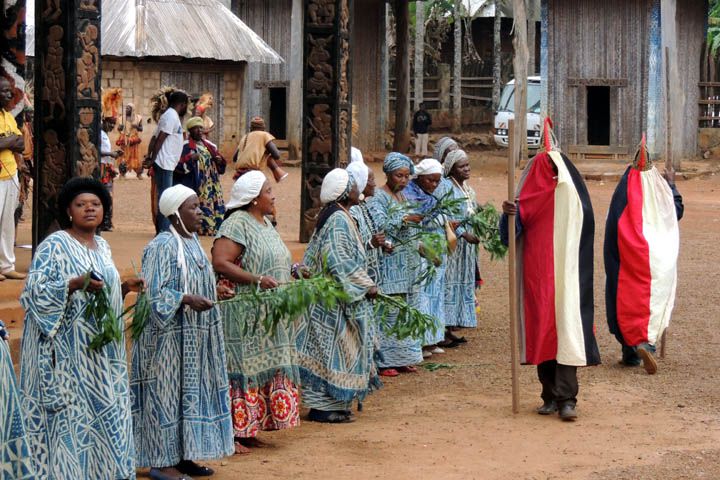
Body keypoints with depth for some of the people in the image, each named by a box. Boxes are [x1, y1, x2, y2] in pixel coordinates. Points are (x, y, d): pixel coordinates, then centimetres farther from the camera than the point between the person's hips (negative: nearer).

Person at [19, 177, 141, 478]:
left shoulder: (102, 246, 14)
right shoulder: (55, 246, -9)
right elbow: (34, 290, -17)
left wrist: (124, 287, 5)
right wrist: (75, 284, -27)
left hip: (102, 349, 7)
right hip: (71, 351, -7)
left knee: (105, 413, 9)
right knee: (73, 415, -6)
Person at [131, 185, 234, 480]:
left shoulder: (192, 242, 11)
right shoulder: (162, 246, -16)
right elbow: (153, 292, -20)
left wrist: (213, 293, 10)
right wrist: (186, 299, -28)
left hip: (193, 338, 9)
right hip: (170, 337, -9)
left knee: (192, 393, 12)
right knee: (167, 395, -3)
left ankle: (181, 456, 21)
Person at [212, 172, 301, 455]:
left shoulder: (265, 223, 16)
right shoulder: (237, 224, -13)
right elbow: (220, 263, -22)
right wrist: (257, 280, -26)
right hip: (243, 312, -9)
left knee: (263, 368, 10)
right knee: (241, 368, -7)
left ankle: (247, 430, 16)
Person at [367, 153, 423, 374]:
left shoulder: (402, 197, 16)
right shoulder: (378, 198, -9)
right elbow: (378, 225, -24)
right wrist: (404, 219, -28)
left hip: (403, 262, 8)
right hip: (387, 262, -8)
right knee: (387, 311, -8)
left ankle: (400, 358, 16)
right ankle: (383, 361, -4)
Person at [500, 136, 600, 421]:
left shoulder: (571, 196, 2)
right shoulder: (528, 200, 2)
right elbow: (509, 237, -5)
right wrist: (508, 215, -23)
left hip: (566, 278, -1)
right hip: (536, 278, 2)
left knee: (566, 332, -9)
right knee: (541, 332, 5)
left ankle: (566, 399, -11)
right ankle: (551, 396, 15)